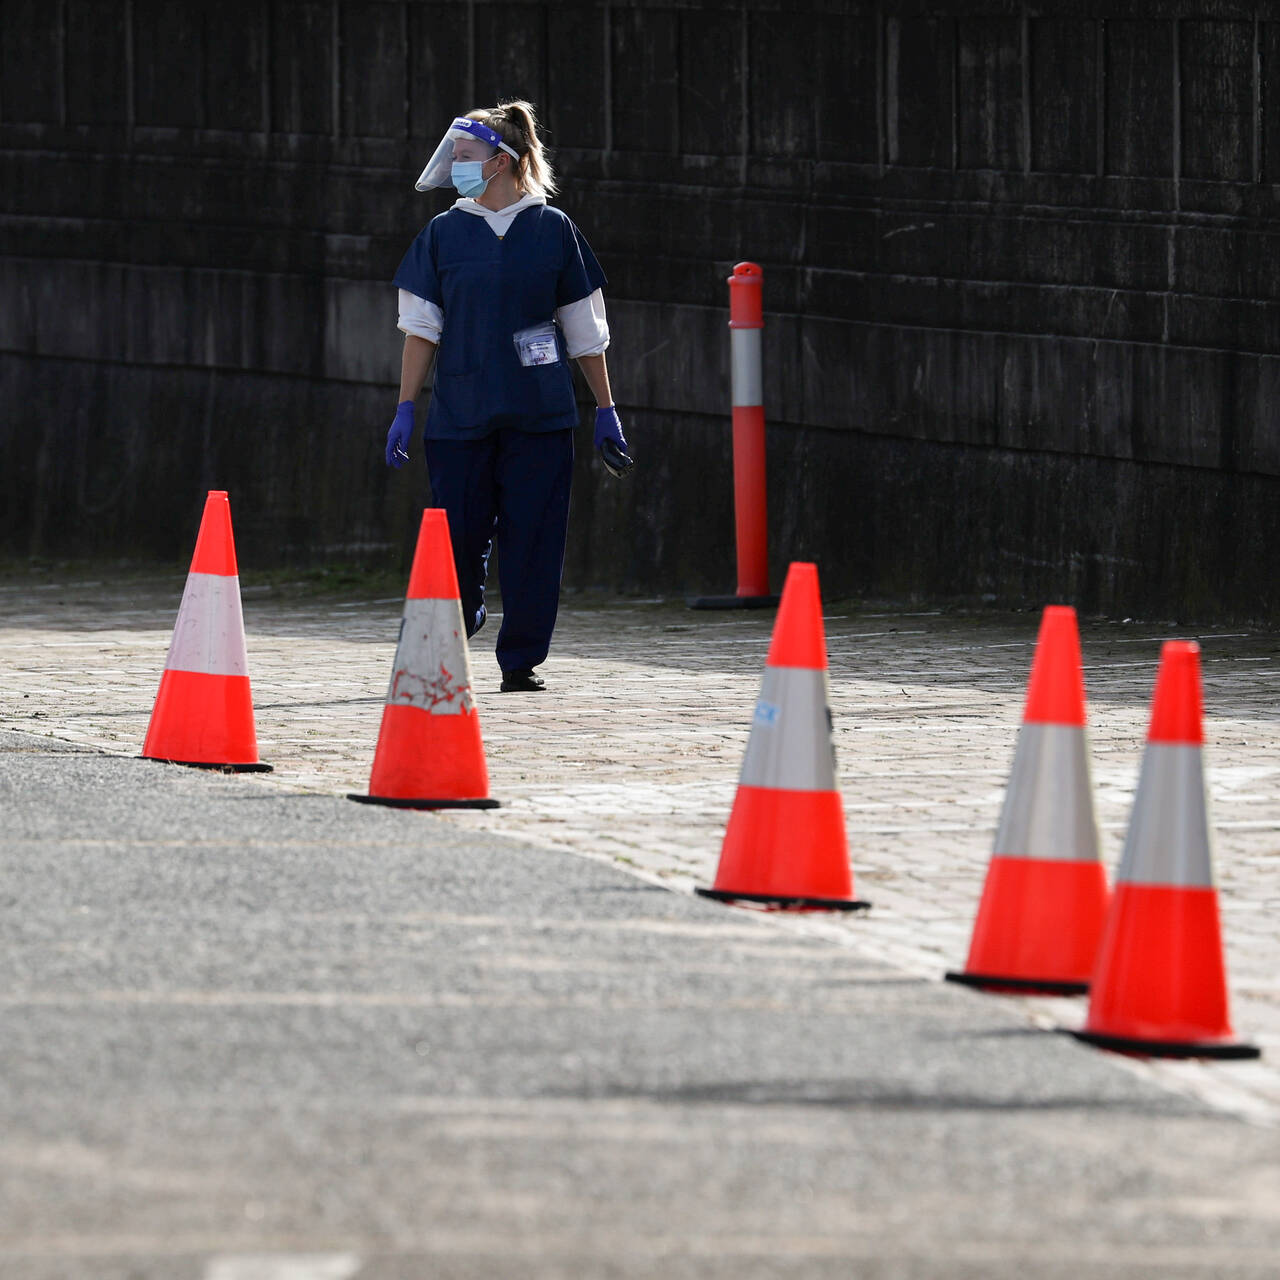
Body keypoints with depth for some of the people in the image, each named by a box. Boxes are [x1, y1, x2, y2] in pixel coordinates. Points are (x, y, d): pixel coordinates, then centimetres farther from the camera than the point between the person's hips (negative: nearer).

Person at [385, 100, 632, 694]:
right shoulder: (444, 233, 6)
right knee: (457, 537, 0)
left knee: (532, 538, -2)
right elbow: (422, 328, 6)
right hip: (460, 415, 1)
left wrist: (606, 412, 7)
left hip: (539, 416, -1)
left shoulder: (553, 230, 3)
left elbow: (585, 331, 8)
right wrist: (405, 409, 0)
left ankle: (521, 660, 7)